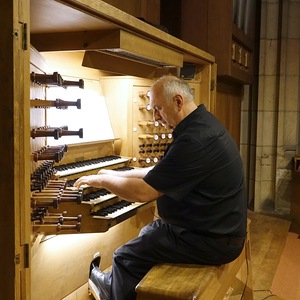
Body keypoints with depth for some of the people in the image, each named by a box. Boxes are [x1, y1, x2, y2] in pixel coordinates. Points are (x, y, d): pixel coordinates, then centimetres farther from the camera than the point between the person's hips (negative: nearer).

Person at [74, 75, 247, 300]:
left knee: (126, 257, -1)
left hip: (211, 239, -10)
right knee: (148, 233, 26)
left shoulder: (195, 140, -28)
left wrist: (101, 180, -10)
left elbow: (143, 192, -25)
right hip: (216, 226, 10)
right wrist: (119, 175, 14)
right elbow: (161, 172, 15)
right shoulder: (201, 122, 6)